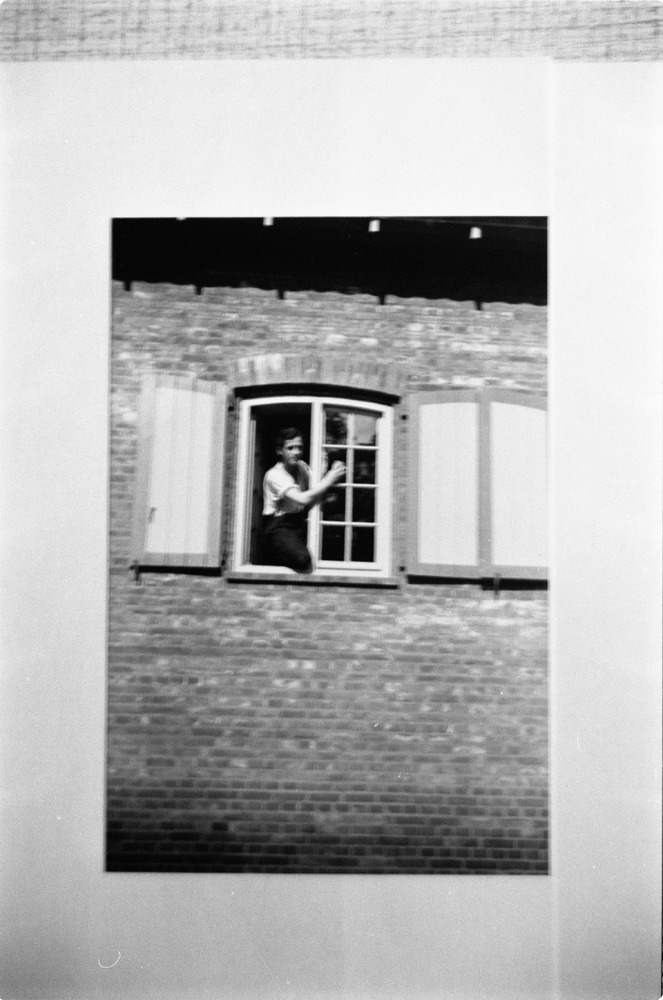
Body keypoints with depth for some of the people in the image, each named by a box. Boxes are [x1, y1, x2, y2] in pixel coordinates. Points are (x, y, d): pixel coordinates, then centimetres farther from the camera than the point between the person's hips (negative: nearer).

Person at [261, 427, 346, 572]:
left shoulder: (302, 467, 9)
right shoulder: (274, 475, -15)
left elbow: (313, 501, 1)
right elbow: (302, 499, -28)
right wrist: (329, 480, -22)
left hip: (301, 524, 8)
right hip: (279, 527, -8)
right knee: (302, 559, -33)